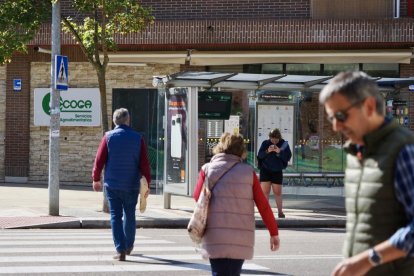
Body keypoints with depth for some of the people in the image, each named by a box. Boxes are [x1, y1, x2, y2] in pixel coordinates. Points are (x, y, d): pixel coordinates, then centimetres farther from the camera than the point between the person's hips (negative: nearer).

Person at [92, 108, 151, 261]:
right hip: (131, 185, 1)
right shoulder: (137, 138, -2)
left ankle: (120, 250, -6)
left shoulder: (109, 137, -4)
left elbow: (99, 160, -4)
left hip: (112, 184, -1)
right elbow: (144, 163, -3)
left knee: (115, 216, 2)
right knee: (129, 215, 17)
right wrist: (147, 183, 3)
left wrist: (96, 179, 8)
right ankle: (128, 246, 32)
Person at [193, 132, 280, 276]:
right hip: (241, 239, 1)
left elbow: (197, 197, -5)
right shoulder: (248, 171, 3)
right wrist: (274, 233, 8)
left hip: (215, 237, -1)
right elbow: (263, 205, 2)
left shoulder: (207, 169, 2)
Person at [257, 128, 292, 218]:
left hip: (277, 171, 0)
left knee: (277, 192, 6)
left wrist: (280, 152, -26)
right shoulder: (265, 143, -1)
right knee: (265, 191, -3)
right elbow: (259, 155, -6)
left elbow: (288, 157, -9)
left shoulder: (284, 144, -2)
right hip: (265, 170, 0)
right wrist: (267, 151, -24)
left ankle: (280, 211, 14)